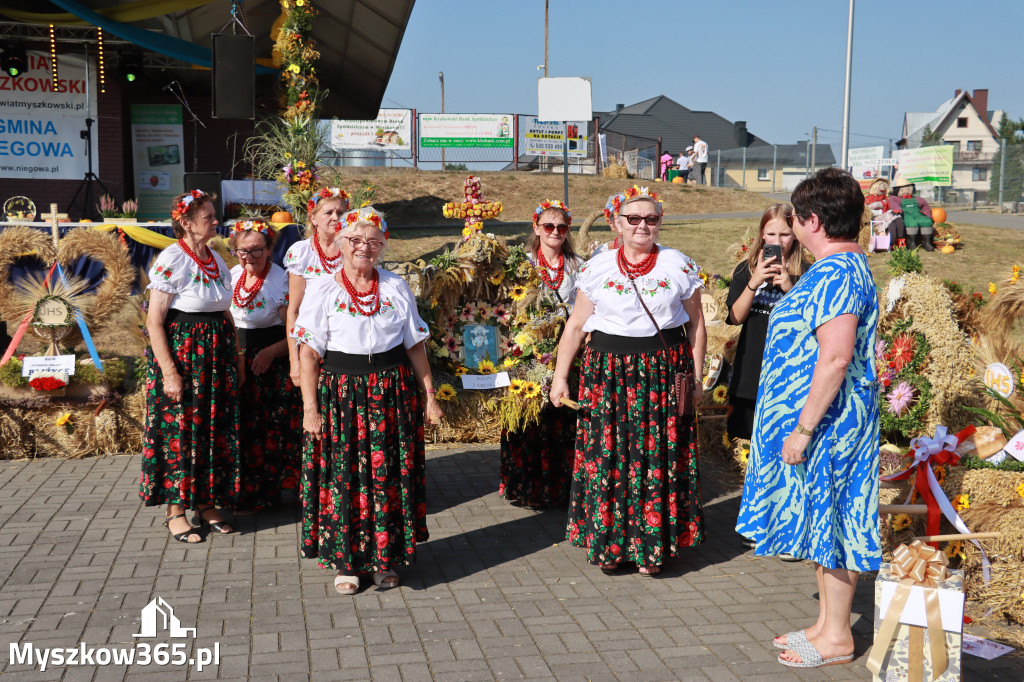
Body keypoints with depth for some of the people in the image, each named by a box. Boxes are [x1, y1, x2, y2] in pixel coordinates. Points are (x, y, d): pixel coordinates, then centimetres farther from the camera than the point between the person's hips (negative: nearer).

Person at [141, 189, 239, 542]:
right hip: (182, 352, -7)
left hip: (216, 355, 7)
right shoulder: (171, 260, -13)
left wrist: (233, 359, 13)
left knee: (215, 429, 10)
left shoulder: (215, 259, 9)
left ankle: (207, 503, 22)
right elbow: (154, 321, -15)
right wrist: (168, 372, -20)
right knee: (179, 429, 0)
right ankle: (176, 511, 11)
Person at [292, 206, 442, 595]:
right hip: (341, 394, -2)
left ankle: (385, 559, 19)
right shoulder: (322, 290, 0)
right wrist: (310, 408, -10)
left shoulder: (397, 288, 7)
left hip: (393, 394, 2)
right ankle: (345, 561, 15)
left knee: (389, 477, 5)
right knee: (343, 478, 0)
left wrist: (429, 396, 8)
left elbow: (415, 347, 11)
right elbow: (308, 354, -4)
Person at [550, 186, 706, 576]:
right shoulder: (597, 268, 5)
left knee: (659, 459, 1)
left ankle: (652, 546, 15)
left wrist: (696, 377, 5)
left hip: (663, 373, 0)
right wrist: (560, 376, 3)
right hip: (608, 374, 1)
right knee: (607, 457, 0)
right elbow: (575, 326, 8)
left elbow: (696, 324, 9)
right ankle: (609, 544, 14)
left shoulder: (679, 266, 5)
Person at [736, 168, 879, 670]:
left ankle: (837, 637, 14)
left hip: (826, 421, -10)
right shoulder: (842, 268, 13)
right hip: (824, 418, 10)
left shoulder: (835, 275, -21)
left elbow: (835, 357, -28)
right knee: (823, 520, 17)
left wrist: (803, 427, -25)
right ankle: (827, 623, 29)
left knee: (829, 521, 1)